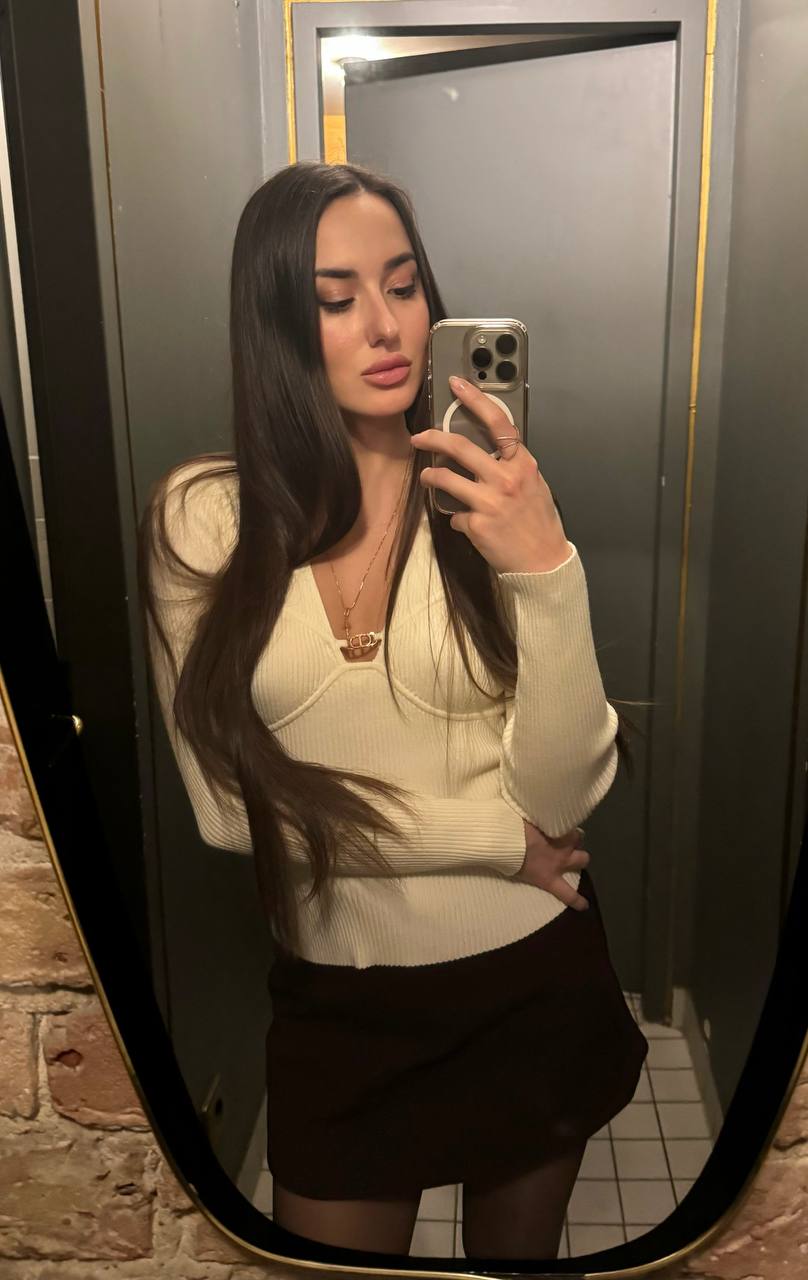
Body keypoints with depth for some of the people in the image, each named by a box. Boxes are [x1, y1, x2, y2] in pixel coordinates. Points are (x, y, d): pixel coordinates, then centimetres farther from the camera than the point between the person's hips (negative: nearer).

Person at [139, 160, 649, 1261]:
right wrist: (496, 836, -12)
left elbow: (565, 792, -16)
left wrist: (545, 571, -32)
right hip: (335, 1002, -1)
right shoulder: (203, 517, -13)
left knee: (518, 1259, 27)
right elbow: (230, 806, -13)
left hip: (534, 978, 2)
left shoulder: (493, 501, -12)